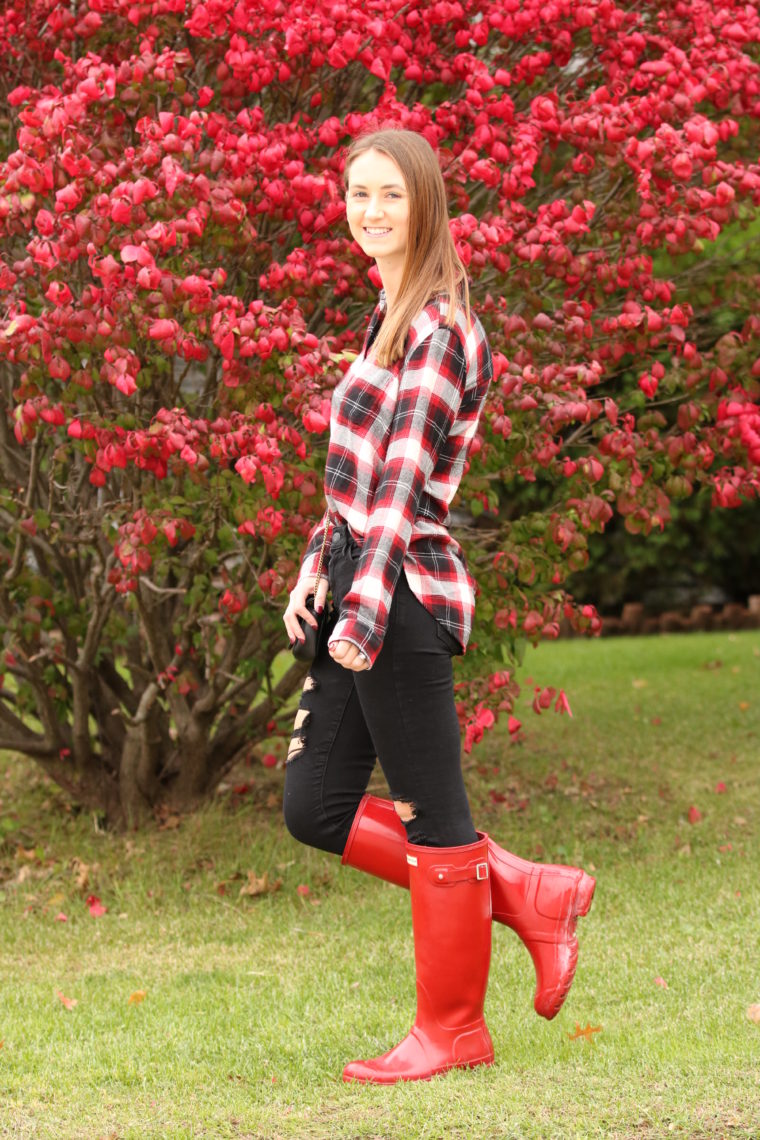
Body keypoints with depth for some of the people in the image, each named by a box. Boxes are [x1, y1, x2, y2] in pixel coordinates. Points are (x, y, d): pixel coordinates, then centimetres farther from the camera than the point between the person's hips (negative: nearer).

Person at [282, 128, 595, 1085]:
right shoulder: (393, 314, 18)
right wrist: (315, 568, 12)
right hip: (359, 582, 10)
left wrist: (364, 609, -22)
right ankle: (530, 897, 20)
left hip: (402, 590, -10)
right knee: (315, 808, 11)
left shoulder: (436, 330, -11)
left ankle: (452, 1031, 14)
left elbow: (404, 482, -18)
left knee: (431, 811, 1)